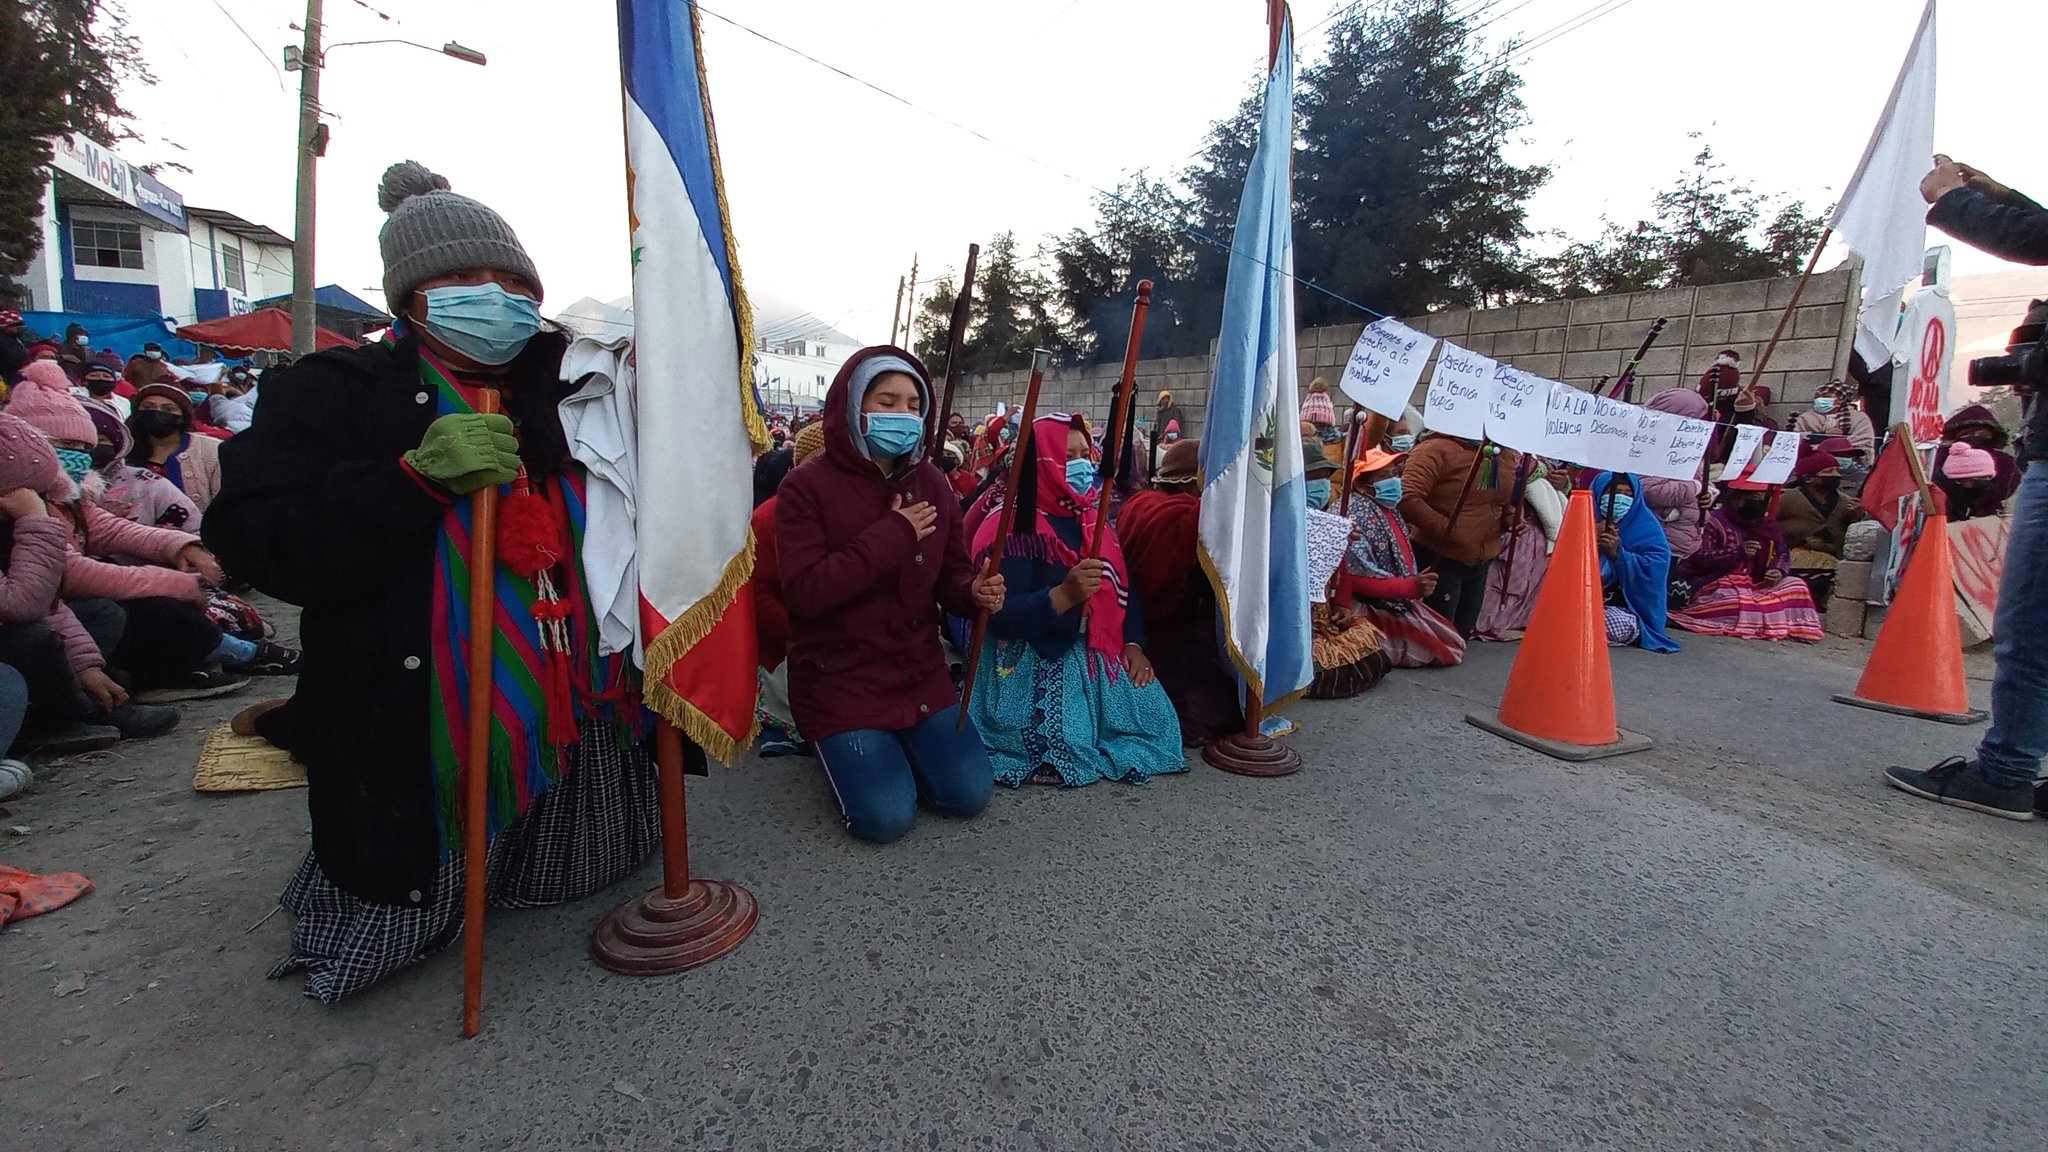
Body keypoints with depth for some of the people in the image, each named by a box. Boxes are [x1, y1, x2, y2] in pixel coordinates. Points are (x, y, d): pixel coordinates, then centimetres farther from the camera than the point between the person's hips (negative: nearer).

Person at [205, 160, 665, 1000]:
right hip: (422, 738, -4)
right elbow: (254, 542, -13)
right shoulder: (338, 391, -2)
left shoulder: (559, 397, 10)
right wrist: (417, 477, -24)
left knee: (593, 870, 21)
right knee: (383, 942, 6)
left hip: (579, 720, 5)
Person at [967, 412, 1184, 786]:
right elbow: (999, 618, -21)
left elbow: (1125, 591, 14)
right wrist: (1064, 595, -33)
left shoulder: (1096, 524, 11)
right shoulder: (1013, 528, -13)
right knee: (1067, 743, -26)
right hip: (1031, 665, -7)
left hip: (1097, 658, 7)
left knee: (1156, 721, -9)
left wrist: (1133, 645, -3)